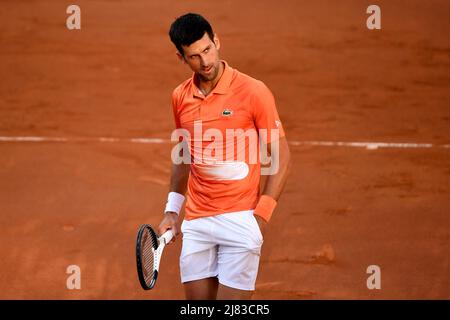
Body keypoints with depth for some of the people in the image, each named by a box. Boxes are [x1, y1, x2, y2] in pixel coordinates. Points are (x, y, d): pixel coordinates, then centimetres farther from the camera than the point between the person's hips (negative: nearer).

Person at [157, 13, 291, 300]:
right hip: (196, 223, 5)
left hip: (241, 221, -5)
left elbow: (281, 157, -4)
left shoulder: (253, 92, -8)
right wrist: (172, 210, 17)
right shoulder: (180, 98, 7)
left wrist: (262, 214, -12)